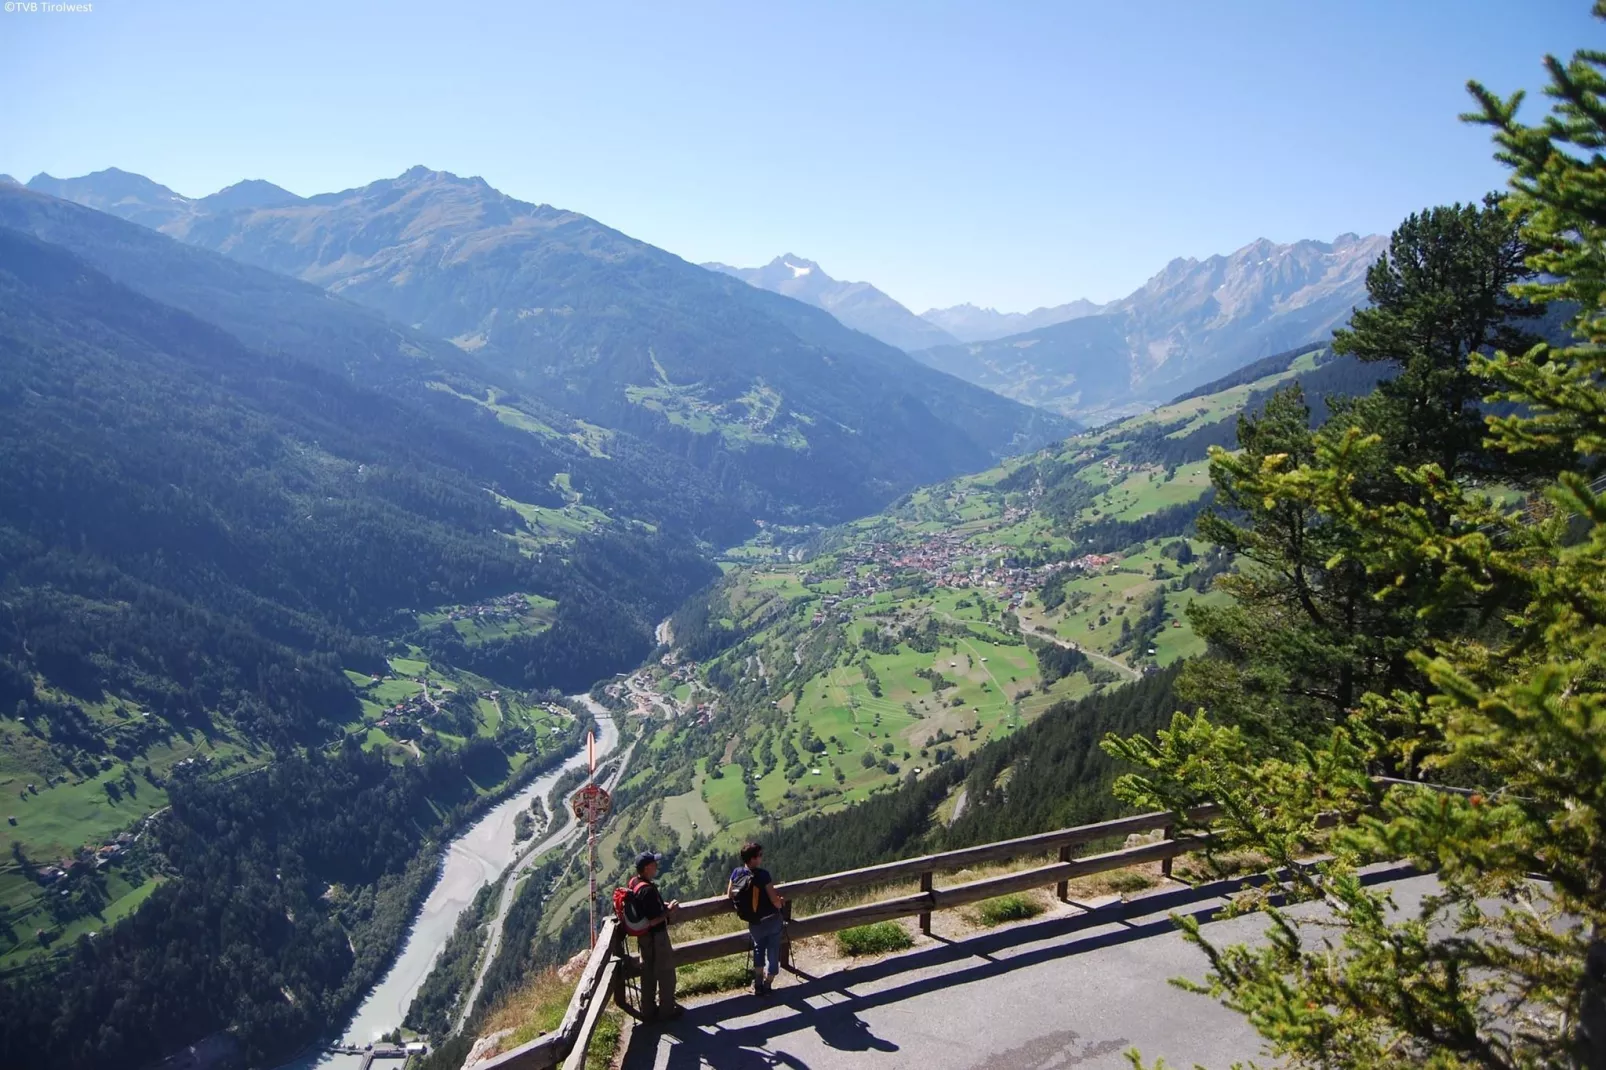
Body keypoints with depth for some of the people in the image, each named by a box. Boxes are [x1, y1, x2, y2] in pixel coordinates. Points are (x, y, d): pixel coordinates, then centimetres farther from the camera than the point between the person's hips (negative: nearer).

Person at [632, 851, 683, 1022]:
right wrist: (669, 910, -15)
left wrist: (664, 906, 8)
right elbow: (652, 920, -28)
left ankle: (648, 1010, 28)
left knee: (648, 973, 18)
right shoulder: (649, 889, -28)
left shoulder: (636, 885, 1)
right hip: (656, 937, -9)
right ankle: (667, 1009, 21)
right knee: (666, 972, 9)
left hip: (644, 936, 9)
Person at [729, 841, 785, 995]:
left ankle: (758, 985, 24)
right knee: (773, 952, 14)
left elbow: (730, 894, 6)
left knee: (759, 949, 27)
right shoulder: (762, 874, -20)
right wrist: (782, 901, 4)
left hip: (755, 923, 4)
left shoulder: (737, 872, -7)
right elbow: (775, 901, -18)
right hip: (773, 919, -4)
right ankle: (767, 986, 20)